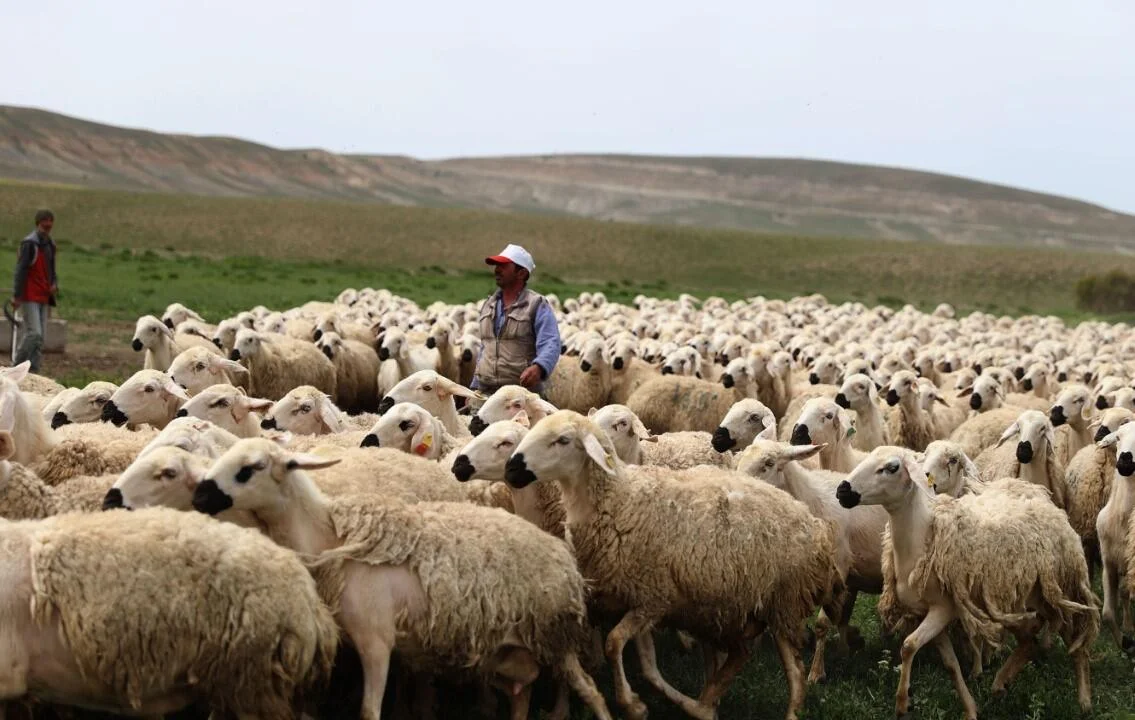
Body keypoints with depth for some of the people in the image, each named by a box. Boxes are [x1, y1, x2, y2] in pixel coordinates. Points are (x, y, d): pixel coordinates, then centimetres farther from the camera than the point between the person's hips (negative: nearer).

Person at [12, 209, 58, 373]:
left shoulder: (50, 244, 14)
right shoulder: (29, 243, -9)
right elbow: (21, 270, -12)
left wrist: (54, 284, 1)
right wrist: (17, 295, -15)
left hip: (44, 296, 7)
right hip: (30, 296, -7)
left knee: (41, 335, 4)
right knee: (34, 333, -15)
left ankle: (33, 370, 7)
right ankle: (16, 367, -5)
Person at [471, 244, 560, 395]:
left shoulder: (537, 305, -3)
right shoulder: (488, 305, 18)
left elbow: (550, 344, -16)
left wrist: (538, 367, -37)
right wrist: (475, 387, 21)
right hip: (485, 393, 6)